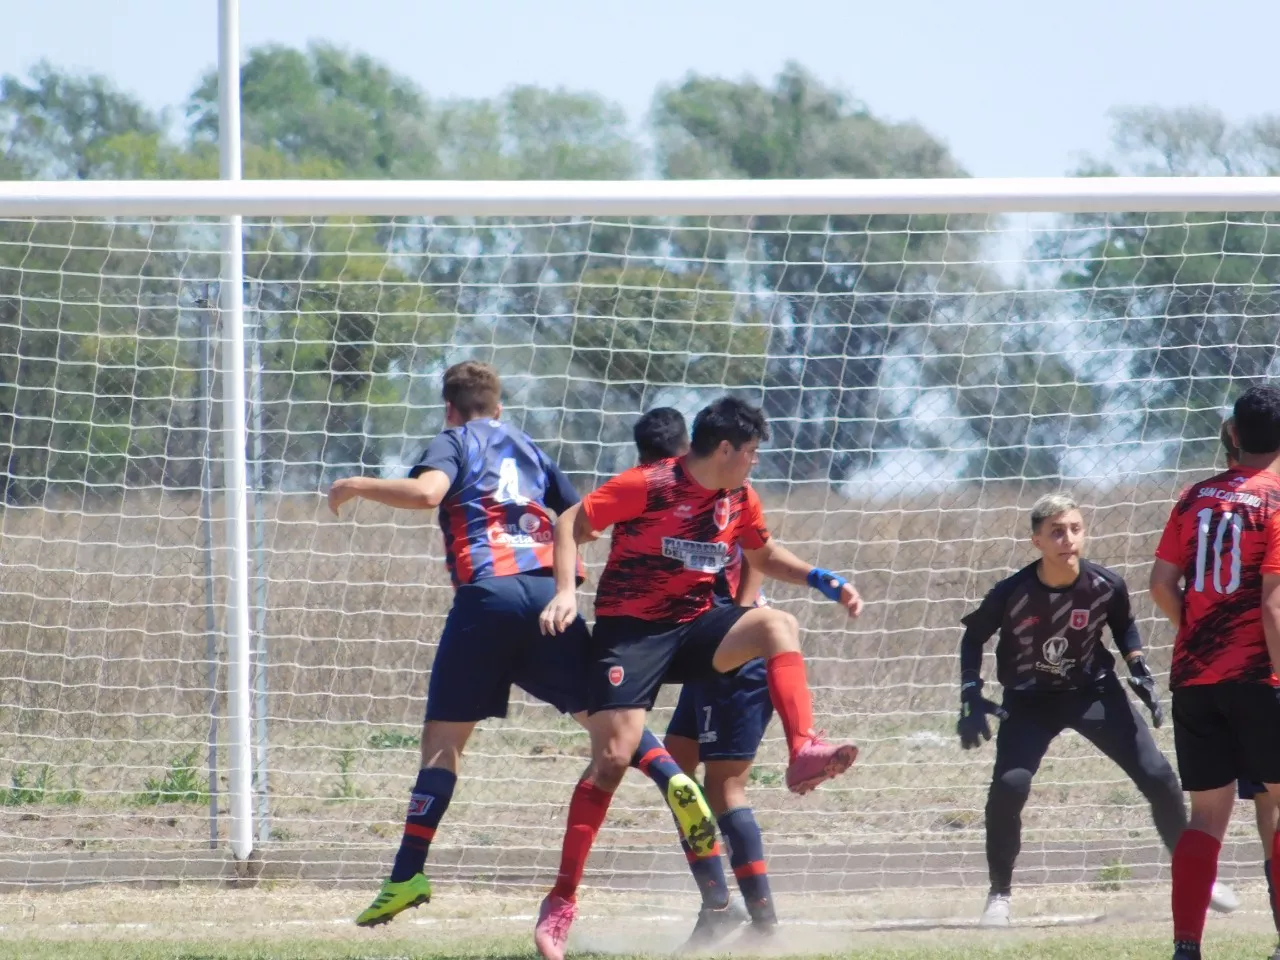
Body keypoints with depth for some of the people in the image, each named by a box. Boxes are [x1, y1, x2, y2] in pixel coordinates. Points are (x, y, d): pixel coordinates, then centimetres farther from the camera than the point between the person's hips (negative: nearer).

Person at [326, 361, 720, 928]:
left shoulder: (454, 441, 10)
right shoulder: (528, 449, 26)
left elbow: (427, 492, -11)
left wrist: (357, 487, 1)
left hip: (486, 594, -4)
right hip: (547, 594, 4)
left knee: (442, 738, 1)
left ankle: (408, 874, -3)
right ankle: (673, 781, -20)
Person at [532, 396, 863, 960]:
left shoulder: (740, 501, 5)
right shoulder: (648, 486, -13)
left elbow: (764, 557, 24)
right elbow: (570, 525, -9)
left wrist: (825, 582, 11)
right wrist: (565, 592, -22)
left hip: (696, 626, 5)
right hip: (630, 631, -5)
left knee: (778, 625, -23)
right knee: (612, 757, -15)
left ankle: (805, 754, -34)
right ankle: (562, 901, -9)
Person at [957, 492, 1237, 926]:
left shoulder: (1106, 585, -19)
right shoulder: (1012, 593, -24)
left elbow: (1124, 626, 5)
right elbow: (974, 636, -5)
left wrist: (1140, 671, -6)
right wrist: (971, 698, -13)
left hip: (1094, 691, 2)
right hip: (1030, 699, -2)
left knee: (1159, 778, -3)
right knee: (1009, 786, -23)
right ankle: (999, 895, -3)